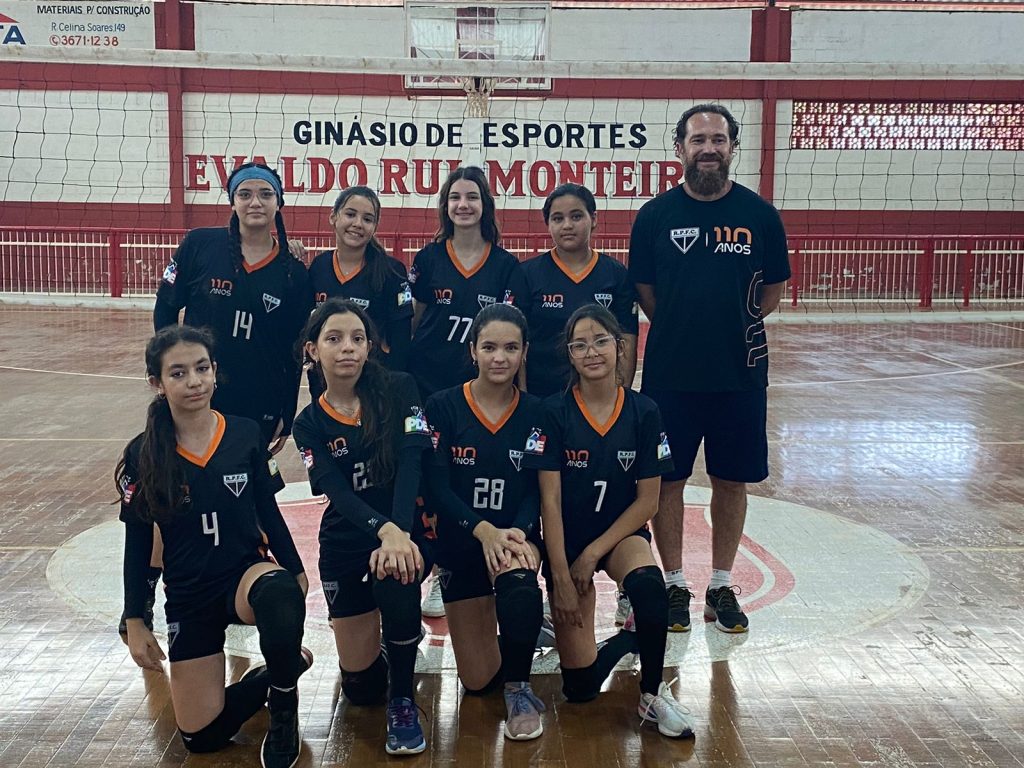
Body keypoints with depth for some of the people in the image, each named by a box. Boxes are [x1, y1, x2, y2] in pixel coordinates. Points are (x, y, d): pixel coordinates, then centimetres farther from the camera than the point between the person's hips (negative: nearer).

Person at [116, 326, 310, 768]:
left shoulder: (246, 436, -7)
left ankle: (284, 708, -11)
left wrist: (297, 574, 5)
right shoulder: (142, 456, -8)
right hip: (189, 596, 1)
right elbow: (137, 545, -1)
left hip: (247, 573, -1)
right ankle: (285, 669, 27)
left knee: (280, 594, -40)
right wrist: (135, 623, -1)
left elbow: (268, 513, 4)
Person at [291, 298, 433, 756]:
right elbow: (337, 491, -19)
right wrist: (384, 530, -39)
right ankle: (375, 635, 41)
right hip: (346, 542, 2)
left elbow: (411, 461, -20)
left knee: (396, 579, -38)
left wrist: (399, 535, -37)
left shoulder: (399, 390, -8)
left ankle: (403, 702, -12)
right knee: (360, 688, 4)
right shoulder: (309, 424, -5)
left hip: (404, 530, -2)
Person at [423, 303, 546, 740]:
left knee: (519, 585, -38)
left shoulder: (536, 413, -2)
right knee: (478, 682, 2)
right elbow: (437, 487, -12)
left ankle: (519, 687, -10)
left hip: (517, 537, 0)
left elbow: (537, 489, -5)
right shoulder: (442, 407, -7)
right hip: (460, 543, 0)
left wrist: (517, 532, -24)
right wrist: (483, 530, -26)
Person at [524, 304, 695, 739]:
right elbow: (550, 501, -12)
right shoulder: (554, 413, -11)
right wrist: (561, 578, -16)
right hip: (567, 539, 0)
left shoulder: (644, 413, -7)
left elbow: (648, 500, -5)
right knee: (580, 685, -6)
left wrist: (594, 553, -12)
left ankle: (652, 692, -12)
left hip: (622, 533, 1)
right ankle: (630, 638, 27)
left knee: (648, 584, -37)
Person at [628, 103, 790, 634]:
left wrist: (731, 325, 3)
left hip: (740, 373, 1)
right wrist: (681, 330, 2)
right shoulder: (655, 215, -1)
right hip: (670, 373, -1)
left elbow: (773, 292, 8)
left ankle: (721, 586, 26)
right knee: (667, 479, 6)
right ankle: (674, 585, 22)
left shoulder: (759, 214, 0)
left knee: (732, 480, 10)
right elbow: (644, 291, 6)